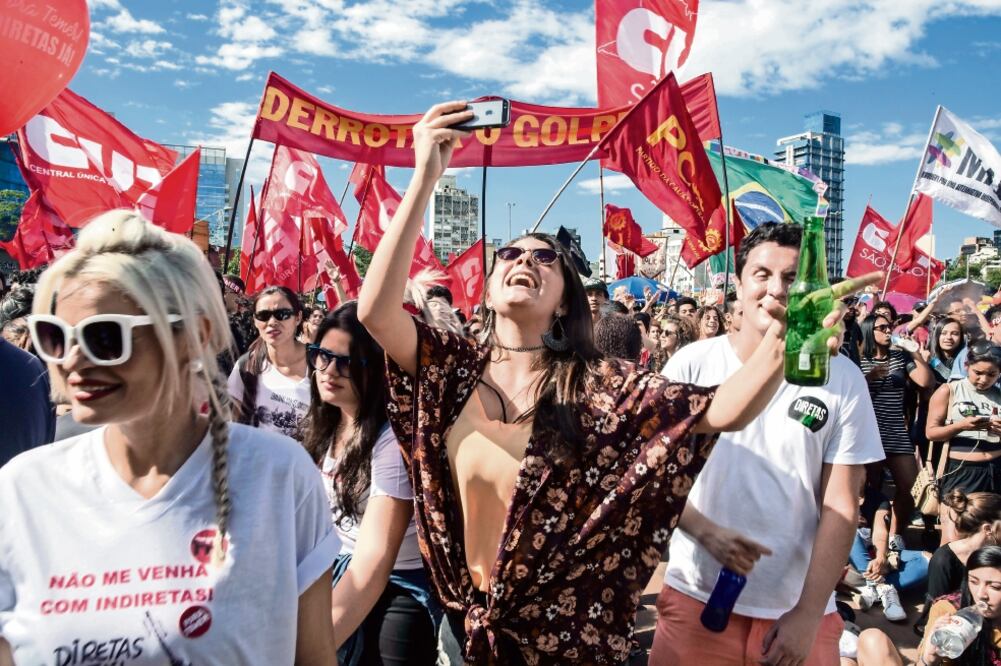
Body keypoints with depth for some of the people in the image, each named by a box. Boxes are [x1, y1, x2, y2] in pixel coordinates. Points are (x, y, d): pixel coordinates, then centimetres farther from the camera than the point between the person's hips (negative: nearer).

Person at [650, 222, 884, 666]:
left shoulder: (843, 380, -6)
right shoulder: (692, 363, -6)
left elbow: (841, 504, -6)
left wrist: (808, 614, -9)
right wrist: (707, 532, -18)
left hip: (797, 609, 0)